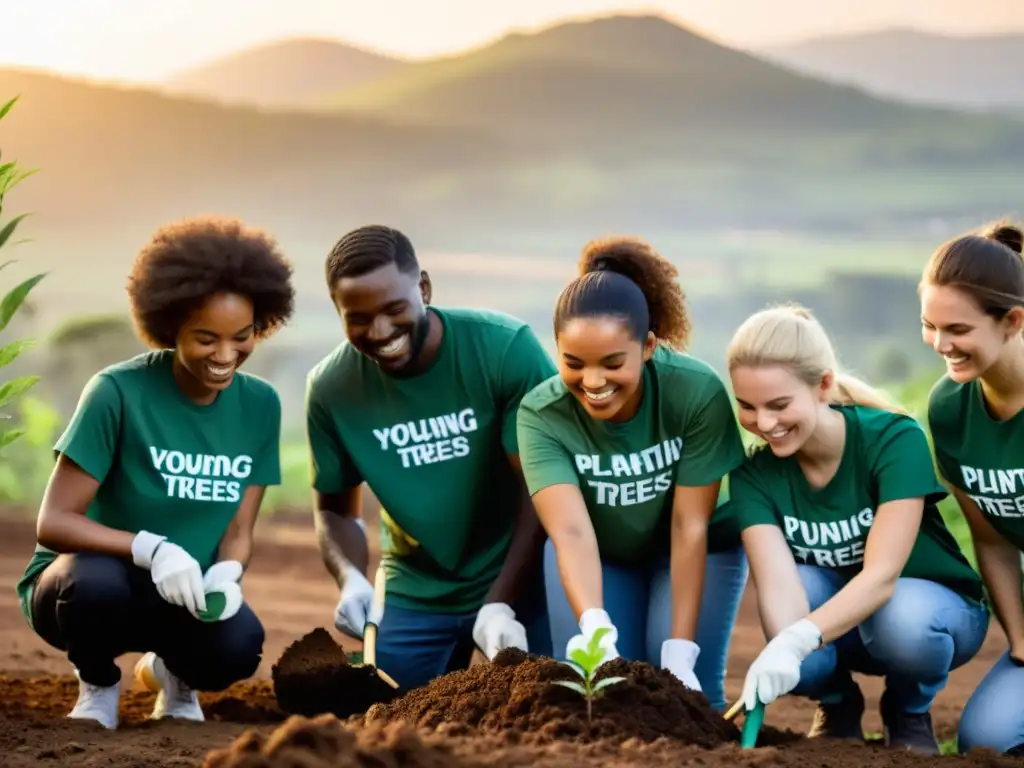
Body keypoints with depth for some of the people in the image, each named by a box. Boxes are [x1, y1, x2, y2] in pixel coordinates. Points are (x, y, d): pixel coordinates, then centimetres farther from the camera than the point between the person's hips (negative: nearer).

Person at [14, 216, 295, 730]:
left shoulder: (259, 405, -5)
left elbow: (239, 528, -1)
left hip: (181, 593, 3)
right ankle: (97, 684, -1)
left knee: (238, 645, -30)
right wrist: (151, 549, -36)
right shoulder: (118, 392, -20)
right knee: (97, 581, -39)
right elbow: (53, 522, -21)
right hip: (83, 587, -3)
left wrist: (223, 576, -25)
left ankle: (172, 672, 10)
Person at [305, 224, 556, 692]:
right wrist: (351, 578, -20)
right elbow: (335, 509, 1)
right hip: (414, 593, 3)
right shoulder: (331, 387, -10)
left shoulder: (506, 348, -19)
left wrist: (500, 604, -25)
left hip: (518, 580, -2)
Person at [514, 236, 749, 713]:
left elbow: (690, 527, -28)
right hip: (600, 555, 1)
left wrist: (680, 654, -34)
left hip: (693, 551, -1)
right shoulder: (541, 414, -29)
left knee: (686, 688, -17)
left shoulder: (698, 393, -31)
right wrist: (595, 627, -59)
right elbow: (571, 532, -40)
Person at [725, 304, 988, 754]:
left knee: (903, 619, -39)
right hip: (833, 616, 3)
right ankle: (837, 705, -1)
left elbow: (882, 574, -34)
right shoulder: (754, 476, -15)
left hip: (934, 605, -3)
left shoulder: (894, 439, -25)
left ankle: (909, 713, -4)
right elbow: (778, 583, -29)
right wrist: (783, 647, -53)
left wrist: (796, 643, -50)